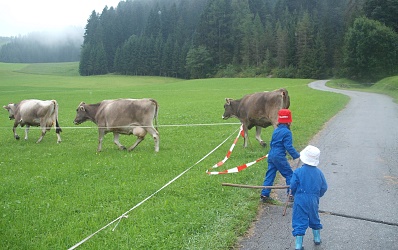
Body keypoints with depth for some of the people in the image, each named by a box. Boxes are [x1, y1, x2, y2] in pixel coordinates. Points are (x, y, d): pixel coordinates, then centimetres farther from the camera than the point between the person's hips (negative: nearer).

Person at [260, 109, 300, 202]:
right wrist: (296, 155, -8)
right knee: (289, 174, 4)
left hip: (271, 155, 8)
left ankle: (264, 194, 10)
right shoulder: (287, 132, -12)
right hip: (279, 157, -8)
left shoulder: (276, 130, 13)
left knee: (270, 175, 11)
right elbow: (289, 146, -16)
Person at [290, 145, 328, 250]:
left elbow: (292, 186, -10)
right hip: (313, 201, 4)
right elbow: (324, 187, 4)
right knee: (314, 219, 24)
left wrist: (294, 194, 11)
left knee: (299, 222, 0)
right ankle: (317, 238, 39)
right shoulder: (319, 172, -2)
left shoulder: (298, 172, -14)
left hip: (300, 200, -4)